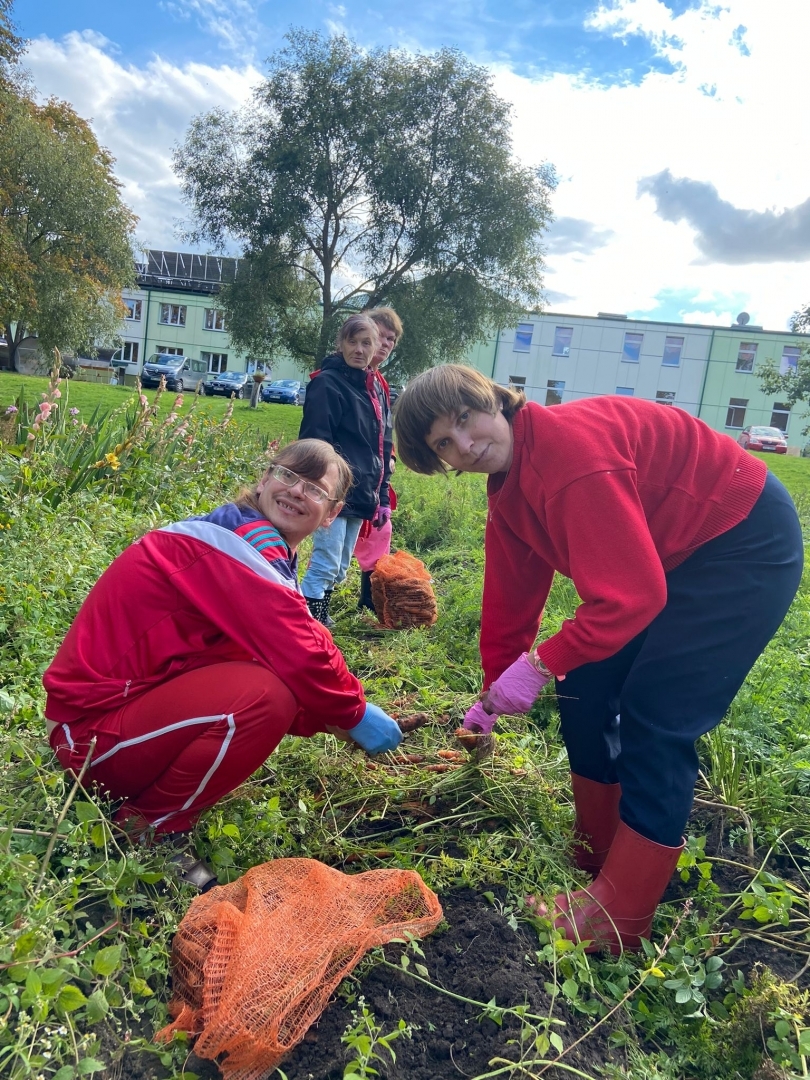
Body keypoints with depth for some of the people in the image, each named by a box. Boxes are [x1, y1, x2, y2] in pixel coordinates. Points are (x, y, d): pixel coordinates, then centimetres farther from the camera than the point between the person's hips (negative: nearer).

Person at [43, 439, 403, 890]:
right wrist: (356, 715, -10)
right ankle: (148, 828, -7)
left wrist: (338, 716, -2)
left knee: (281, 683, 8)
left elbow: (295, 648, 10)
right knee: (267, 694, -29)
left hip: (137, 697, 10)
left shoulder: (269, 556, 11)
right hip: (95, 728, -10)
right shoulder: (238, 541, -20)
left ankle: (145, 787, 10)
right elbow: (300, 657, -26)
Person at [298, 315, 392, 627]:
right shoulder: (327, 383, -9)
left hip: (360, 494, 8)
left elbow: (382, 447, 19)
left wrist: (382, 497, 16)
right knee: (325, 565, -10)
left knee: (339, 568, 15)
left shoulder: (374, 387, 15)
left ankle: (320, 621, 26)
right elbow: (315, 442, -16)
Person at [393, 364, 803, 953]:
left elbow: (631, 596, -33)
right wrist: (494, 694, 11)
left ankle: (618, 918, 3)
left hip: (748, 544, -9)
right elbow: (510, 596, 7)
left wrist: (541, 664, -27)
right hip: (677, 553, 9)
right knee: (585, 690, 7)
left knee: (655, 719, -11)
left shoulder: (573, 452, -30)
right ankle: (596, 854, 25)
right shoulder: (509, 486, 0)